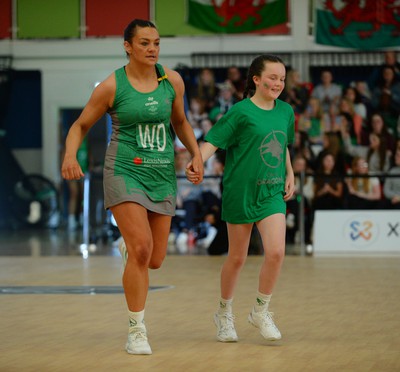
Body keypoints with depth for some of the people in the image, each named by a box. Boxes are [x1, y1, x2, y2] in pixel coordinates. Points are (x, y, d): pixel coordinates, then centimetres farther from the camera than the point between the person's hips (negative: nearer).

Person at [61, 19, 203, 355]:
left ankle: (129, 245, 43)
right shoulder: (112, 86, -7)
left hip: (162, 175, 4)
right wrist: (70, 155, -16)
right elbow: (81, 126, 3)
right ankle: (137, 331, -6)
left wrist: (196, 154, 5)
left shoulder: (172, 81, 3)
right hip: (125, 172, -4)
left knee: (155, 260, 5)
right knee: (142, 249, -19)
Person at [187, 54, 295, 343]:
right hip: (241, 192, -4)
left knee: (276, 251, -13)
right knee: (237, 258, 7)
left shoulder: (286, 111, 7)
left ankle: (261, 311, 7)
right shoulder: (241, 112, -10)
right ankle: (225, 314, 29)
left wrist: (290, 174, 14)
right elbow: (213, 140, -14)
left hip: (272, 193, 4)